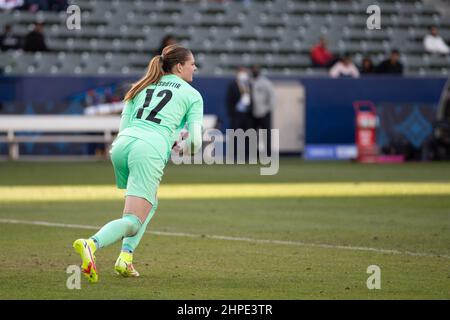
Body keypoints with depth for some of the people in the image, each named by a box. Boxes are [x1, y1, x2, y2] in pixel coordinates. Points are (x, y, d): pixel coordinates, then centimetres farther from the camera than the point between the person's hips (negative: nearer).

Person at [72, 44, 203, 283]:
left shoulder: (142, 87, 27)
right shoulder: (192, 95, 14)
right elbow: (195, 142, 7)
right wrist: (181, 149, 30)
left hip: (121, 145, 6)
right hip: (150, 150, -6)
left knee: (150, 204, 29)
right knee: (133, 222, -10)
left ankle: (126, 257, 12)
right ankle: (91, 245, -38)